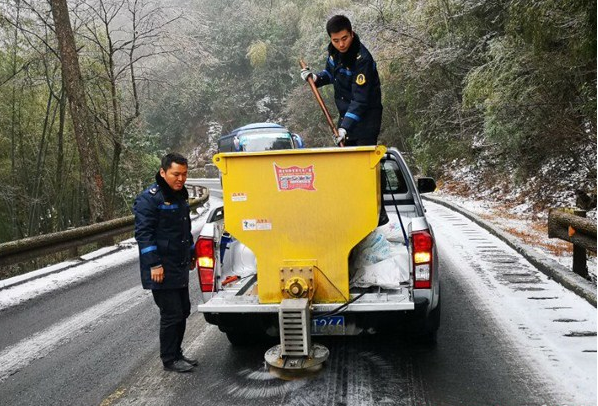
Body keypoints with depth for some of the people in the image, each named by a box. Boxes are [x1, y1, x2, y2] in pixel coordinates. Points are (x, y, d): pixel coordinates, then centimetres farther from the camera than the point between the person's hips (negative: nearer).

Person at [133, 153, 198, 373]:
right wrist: (154, 264, -22)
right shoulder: (149, 198, -15)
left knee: (183, 311, 16)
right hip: (162, 270, -9)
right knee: (171, 315, -3)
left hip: (180, 268, 9)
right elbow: (143, 233, -19)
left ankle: (176, 353, 30)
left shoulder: (181, 195, 14)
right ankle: (169, 360, 12)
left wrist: (190, 254, 29)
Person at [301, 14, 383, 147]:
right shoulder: (333, 50, -1)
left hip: (366, 116, -8)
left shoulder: (362, 59, -24)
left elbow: (360, 100, -27)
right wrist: (317, 78, -3)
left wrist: (345, 127, -34)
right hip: (345, 115, 8)